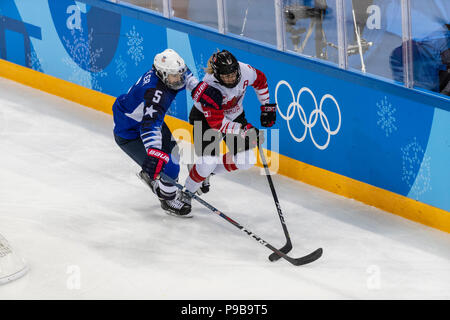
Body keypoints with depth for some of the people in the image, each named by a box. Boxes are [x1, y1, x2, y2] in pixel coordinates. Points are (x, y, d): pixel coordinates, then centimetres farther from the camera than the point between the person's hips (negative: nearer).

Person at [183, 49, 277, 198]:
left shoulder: (245, 70, -25)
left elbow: (260, 80, 0)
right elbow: (217, 123, -34)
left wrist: (266, 106, 3)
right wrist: (243, 130, -40)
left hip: (234, 115, 5)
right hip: (204, 117, -5)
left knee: (246, 160, -7)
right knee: (208, 162, -21)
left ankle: (208, 171, 16)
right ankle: (186, 192, 5)